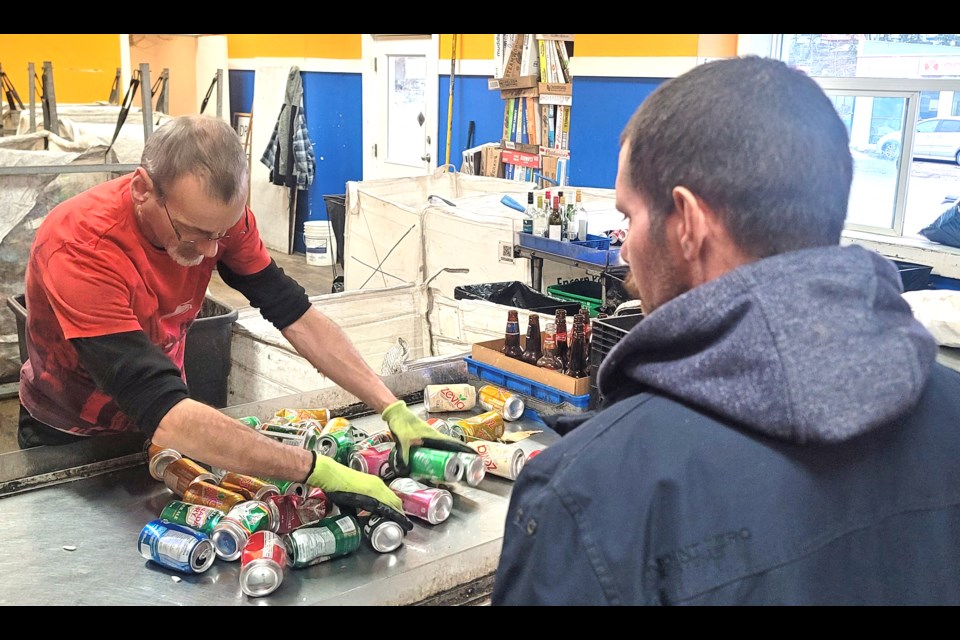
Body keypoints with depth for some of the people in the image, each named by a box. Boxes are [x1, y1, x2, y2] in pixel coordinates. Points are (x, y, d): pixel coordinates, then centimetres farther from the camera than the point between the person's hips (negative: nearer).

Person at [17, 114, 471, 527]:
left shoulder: (218, 214, -22)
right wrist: (319, 471, -50)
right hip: (67, 439, -4)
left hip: (161, 418, 4)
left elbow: (295, 315, -18)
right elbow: (162, 414, -47)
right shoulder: (81, 248, -39)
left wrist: (392, 409, -27)